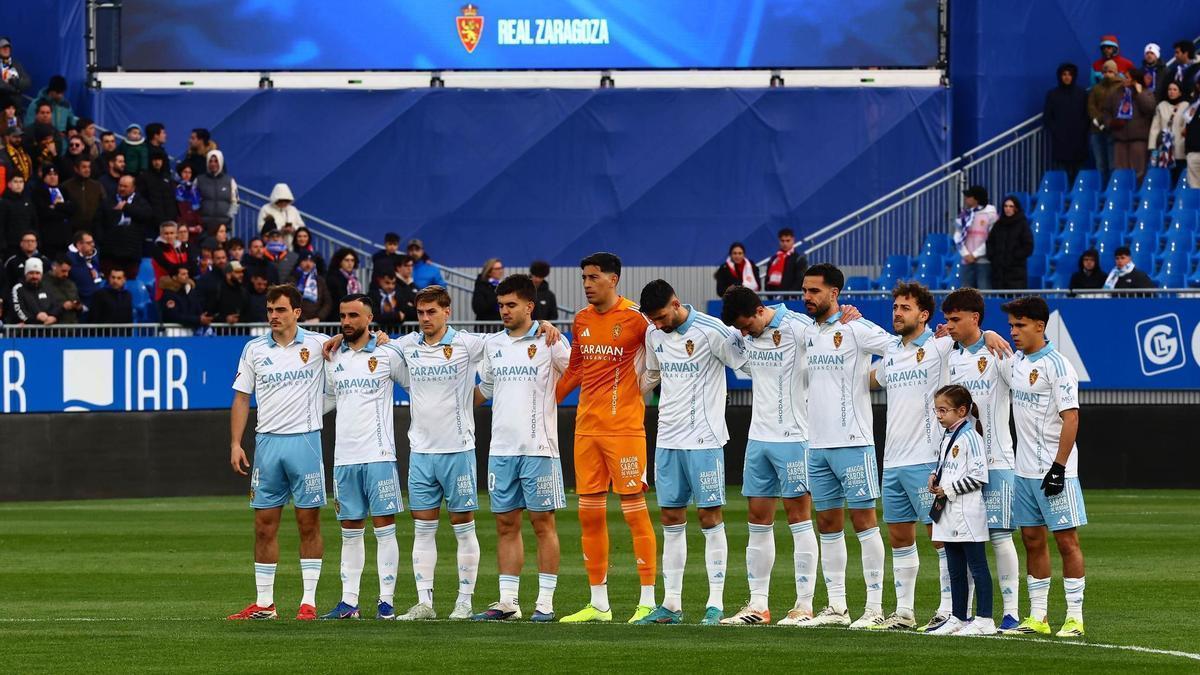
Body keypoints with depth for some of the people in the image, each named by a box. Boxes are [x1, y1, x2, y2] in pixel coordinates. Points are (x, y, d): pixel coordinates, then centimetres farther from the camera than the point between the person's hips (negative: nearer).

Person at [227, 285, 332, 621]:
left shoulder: (318, 344, 1)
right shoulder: (254, 349, 8)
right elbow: (241, 398, 11)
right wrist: (235, 444, 3)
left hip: (305, 439, -2)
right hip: (267, 442, 2)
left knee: (309, 523, 0)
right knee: (264, 525, 3)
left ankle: (309, 602, 4)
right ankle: (264, 603, 9)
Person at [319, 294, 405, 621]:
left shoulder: (388, 355, -1)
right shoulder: (333, 358, 12)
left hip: (378, 454, -5)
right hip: (344, 456, 5)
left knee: (384, 527, -4)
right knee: (350, 530, 7)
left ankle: (386, 600, -3)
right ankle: (349, 601, 8)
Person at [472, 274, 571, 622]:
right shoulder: (492, 344, 12)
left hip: (538, 447, -5)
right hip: (501, 447, 5)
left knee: (543, 522, -2)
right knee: (506, 524, 7)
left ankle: (546, 602, 1)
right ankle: (507, 602, 10)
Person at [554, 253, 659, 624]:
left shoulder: (635, 319, -8)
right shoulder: (581, 321, 12)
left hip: (624, 428, -7)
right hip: (586, 427, 7)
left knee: (635, 511, -5)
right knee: (590, 515, 7)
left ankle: (648, 602, -2)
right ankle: (598, 603, 14)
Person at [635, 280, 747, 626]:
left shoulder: (711, 331, -12)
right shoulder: (654, 335, 8)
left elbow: (745, 361, -2)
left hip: (704, 440, -6)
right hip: (667, 439, 6)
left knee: (710, 517, -4)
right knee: (671, 519, 7)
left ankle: (716, 603, -1)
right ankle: (672, 604, 10)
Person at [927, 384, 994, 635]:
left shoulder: (969, 436, -11)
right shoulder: (947, 437, 15)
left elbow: (979, 475, -16)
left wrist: (948, 489, -14)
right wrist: (934, 477, 6)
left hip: (968, 514, -9)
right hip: (948, 514, 9)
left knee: (977, 566, -5)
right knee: (955, 570, 13)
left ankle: (984, 620, -5)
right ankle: (959, 618, 19)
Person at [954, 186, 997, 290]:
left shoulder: (990, 215, -3)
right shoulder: (964, 215, 12)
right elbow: (958, 237, 9)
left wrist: (976, 255, -9)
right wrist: (966, 254, -5)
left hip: (984, 261, -5)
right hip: (967, 261, 5)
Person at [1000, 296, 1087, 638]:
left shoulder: (1056, 365, -13)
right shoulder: (1017, 362, 10)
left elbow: (1071, 417, -16)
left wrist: (1058, 467, -20)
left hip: (1054, 470, -8)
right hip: (1025, 469, 8)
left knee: (1066, 539, -4)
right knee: (1032, 539, 8)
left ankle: (1074, 617, -1)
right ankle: (1037, 617, 13)